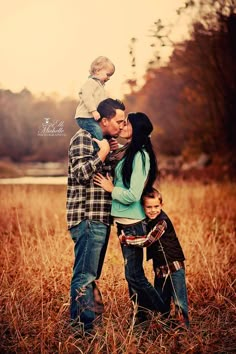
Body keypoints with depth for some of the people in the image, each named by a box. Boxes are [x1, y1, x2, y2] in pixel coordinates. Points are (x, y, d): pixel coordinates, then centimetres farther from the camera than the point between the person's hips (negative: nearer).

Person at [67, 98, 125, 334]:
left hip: (100, 218, 10)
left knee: (91, 274, 14)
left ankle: (89, 321, 22)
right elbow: (81, 173, -20)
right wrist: (103, 153, -15)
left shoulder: (104, 141, 20)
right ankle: (81, 325, -5)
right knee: (84, 275, -8)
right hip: (87, 217, -10)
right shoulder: (83, 138, -9)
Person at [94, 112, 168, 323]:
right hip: (124, 221, 10)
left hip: (132, 223, -10)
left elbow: (133, 195, -22)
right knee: (132, 273, 15)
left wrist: (111, 188, -10)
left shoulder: (140, 156, -17)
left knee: (134, 275, -4)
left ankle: (168, 316, 6)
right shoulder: (129, 154, 13)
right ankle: (141, 314, 25)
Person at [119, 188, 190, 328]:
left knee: (180, 302, -7)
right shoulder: (148, 221, 8)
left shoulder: (162, 221, -18)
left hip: (174, 267, -9)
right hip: (160, 269, 9)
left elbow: (146, 240, -22)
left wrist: (124, 239, -13)